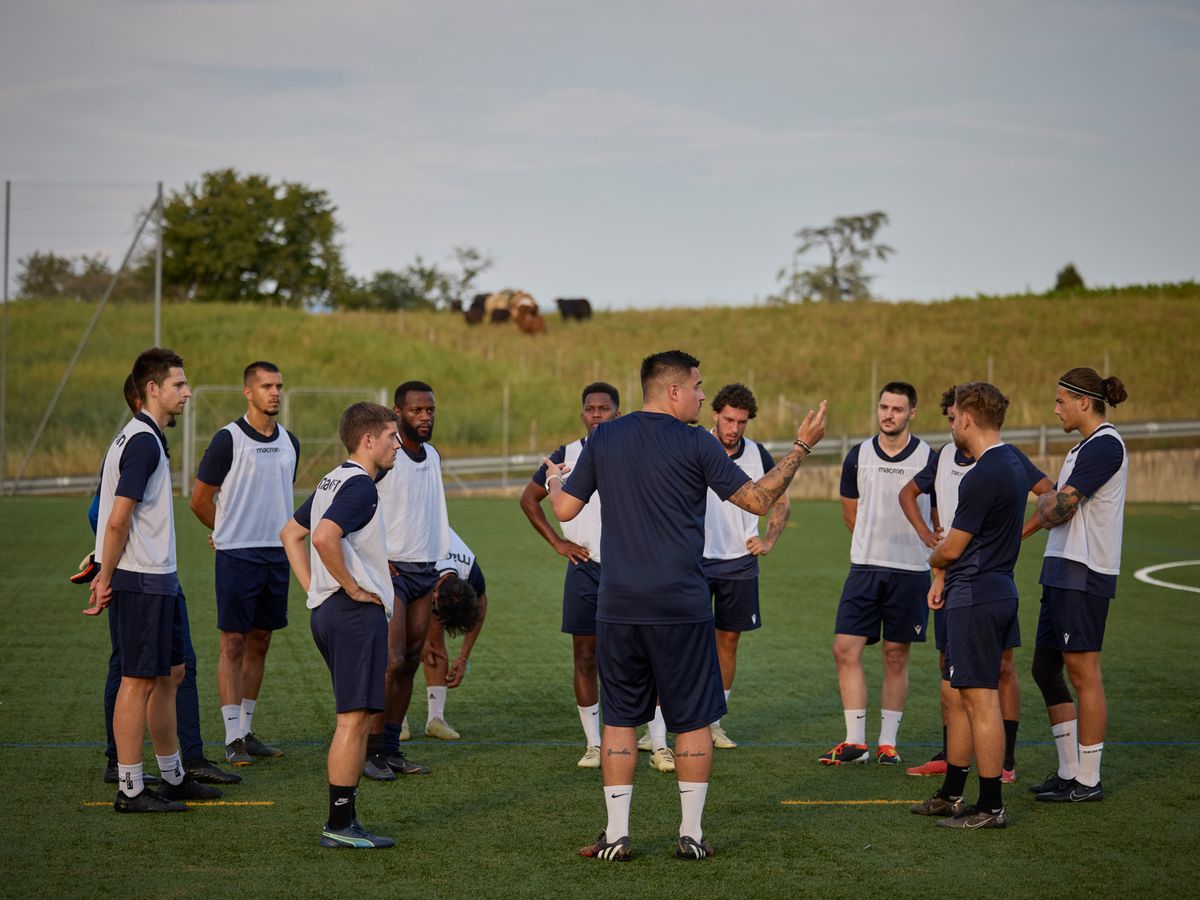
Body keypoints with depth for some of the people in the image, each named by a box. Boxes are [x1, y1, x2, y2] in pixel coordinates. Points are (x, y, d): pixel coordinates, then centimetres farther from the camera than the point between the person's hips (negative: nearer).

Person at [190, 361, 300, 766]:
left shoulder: (290, 443, 10)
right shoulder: (228, 439, -8)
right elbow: (200, 500, -2)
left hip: (277, 555, 6)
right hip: (237, 556, -6)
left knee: (260, 644, 10)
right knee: (234, 645, -4)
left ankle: (247, 730, 18)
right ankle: (232, 738, -1)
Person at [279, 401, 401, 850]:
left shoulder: (332, 481, 16)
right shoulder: (360, 485, -14)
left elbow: (290, 533, 25)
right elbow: (325, 537, -29)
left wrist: (314, 588, 17)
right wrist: (353, 588, -17)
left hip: (326, 609, 10)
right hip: (357, 612, -10)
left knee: (353, 716, 15)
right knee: (354, 717, -6)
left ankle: (342, 820, 17)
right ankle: (339, 825, -3)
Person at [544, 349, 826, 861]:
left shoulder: (604, 439, 5)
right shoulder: (694, 444, -6)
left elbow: (565, 509, 11)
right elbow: (759, 500, -2)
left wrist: (553, 481, 33)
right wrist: (802, 447, 7)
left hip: (617, 608, 3)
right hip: (682, 608, -3)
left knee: (620, 721, 9)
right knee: (693, 722, 7)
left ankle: (616, 836, 9)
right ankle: (691, 835, 11)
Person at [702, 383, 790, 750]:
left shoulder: (758, 455, 1)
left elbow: (782, 503, 13)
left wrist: (768, 541, 1)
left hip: (740, 563, 3)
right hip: (696, 559, -3)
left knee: (729, 640, 7)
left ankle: (715, 722, 18)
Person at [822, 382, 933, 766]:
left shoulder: (929, 458, -3)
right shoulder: (858, 456, 4)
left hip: (911, 571, -2)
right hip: (864, 567, 2)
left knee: (896, 657, 5)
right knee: (845, 649, -5)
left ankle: (888, 743, 15)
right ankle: (855, 742, 5)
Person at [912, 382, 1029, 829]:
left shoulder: (982, 477, -20)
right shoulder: (1012, 462, 13)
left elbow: (951, 548, -14)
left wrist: (933, 558, 8)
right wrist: (944, 576, 13)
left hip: (977, 599, -10)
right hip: (997, 588, 10)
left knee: (980, 699, -5)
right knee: (954, 692, 17)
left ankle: (990, 806, 0)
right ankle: (951, 795, 25)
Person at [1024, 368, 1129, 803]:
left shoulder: (1104, 445, -15)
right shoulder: (1089, 445, 18)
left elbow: (1056, 510, -18)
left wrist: (1045, 503, 1)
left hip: (1083, 574, -10)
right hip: (1063, 571, 10)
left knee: (1082, 672, -5)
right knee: (1045, 668, 13)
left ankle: (1087, 782, 2)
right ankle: (1069, 771, 19)